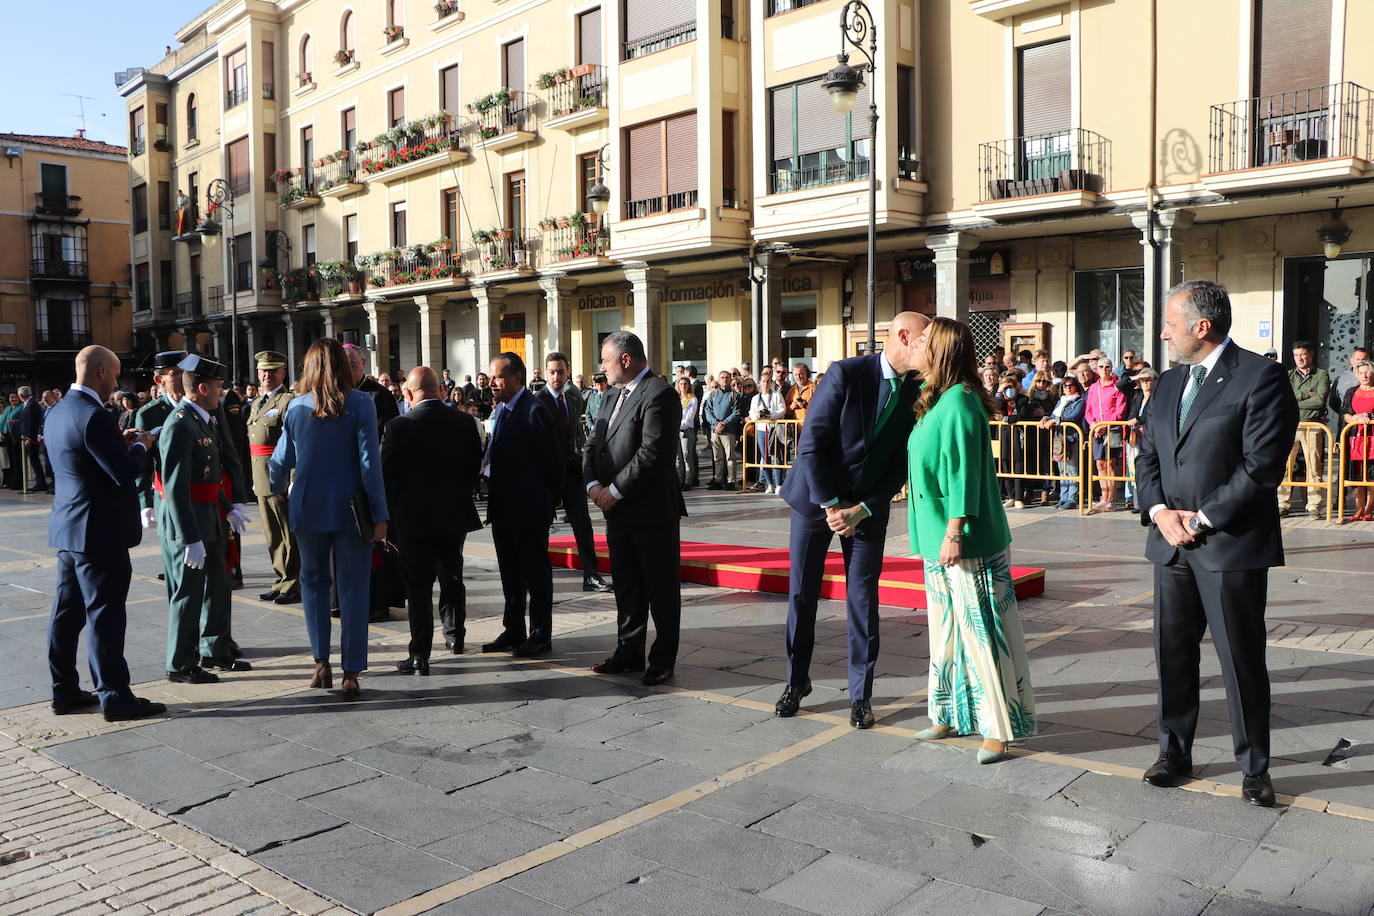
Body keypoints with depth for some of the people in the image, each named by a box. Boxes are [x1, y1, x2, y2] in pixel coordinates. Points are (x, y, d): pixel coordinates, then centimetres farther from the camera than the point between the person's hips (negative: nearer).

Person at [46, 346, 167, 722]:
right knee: (104, 616, -3)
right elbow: (126, 473, -20)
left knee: (67, 612, 14)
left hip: (67, 529, 10)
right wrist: (140, 446, -3)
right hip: (99, 533, -10)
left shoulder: (58, 412, 10)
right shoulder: (93, 416, -20)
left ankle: (65, 691, 24)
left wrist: (120, 443, 14)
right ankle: (114, 697, 5)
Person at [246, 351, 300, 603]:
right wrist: (254, 478, 20)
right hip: (262, 481, 9)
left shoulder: (289, 401, -11)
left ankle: (291, 587, 7)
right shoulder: (255, 404, 17)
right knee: (273, 537, 15)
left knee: (289, 536, -1)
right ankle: (281, 582, 25)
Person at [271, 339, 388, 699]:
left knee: (313, 581, 20)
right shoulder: (360, 405, -8)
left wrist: (277, 490, 29)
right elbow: (369, 462, -12)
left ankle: (321, 662, 16)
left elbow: (281, 460, 7)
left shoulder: (296, 407, 0)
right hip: (350, 509, -2)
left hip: (308, 508, 2)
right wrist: (380, 514, -8)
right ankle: (350, 674, 6)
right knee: (353, 589, 5)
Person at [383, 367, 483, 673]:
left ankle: (419, 656, 2)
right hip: (455, 515, 4)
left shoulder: (399, 426, -14)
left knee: (418, 587, 2)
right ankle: (455, 635, 36)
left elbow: (387, 475, -10)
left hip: (414, 518, -4)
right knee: (452, 577, 21)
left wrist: (391, 514, 4)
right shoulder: (465, 422, -4)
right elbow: (475, 466, 5)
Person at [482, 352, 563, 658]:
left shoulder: (535, 411, -15)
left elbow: (554, 460, -13)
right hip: (502, 508, 9)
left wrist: (551, 501, -6)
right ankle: (513, 631, 28)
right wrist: (488, 470, 2)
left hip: (530, 509, -8)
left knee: (536, 574, 2)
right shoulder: (500, 409, 11)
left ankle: (540, 636, 11)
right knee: (510, 573, 16)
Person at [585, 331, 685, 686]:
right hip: (618, 511, 9)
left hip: (653, 511, -9)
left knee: (662, 589, 3)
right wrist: (593, 484, -5)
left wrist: (615, 490, -18)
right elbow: (593, 445, 13)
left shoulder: (659, 395, -14)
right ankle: (629, 653, 26)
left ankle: (663, 659, 13)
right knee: (627, 588, 16)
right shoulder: (614, 398, 16)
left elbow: (652, 453, -22)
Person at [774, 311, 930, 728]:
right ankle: (797, 681, 24)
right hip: (816, 497, -2)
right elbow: (811, 444, -16)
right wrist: (831, 504, -16)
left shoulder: (917, 392, -4)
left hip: (868, 506, 2)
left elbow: (901, 464, -2)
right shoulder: (846, 373, -16)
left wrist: (862, 509, -12)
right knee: (802, 593, 6)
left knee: (863, 600, 3)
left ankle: (861, 694, 16)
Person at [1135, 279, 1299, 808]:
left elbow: (1262, 465, -16)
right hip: (1171, 542, 7)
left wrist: (1202, 518, -14)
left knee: (1241, 660, 4)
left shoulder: (1260, 378, -9)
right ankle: (1174, 752, 27)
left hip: (1231, 545, -6)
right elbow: (1148, 457, 13)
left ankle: (1254, 767, 20)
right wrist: (1160, 512, -4)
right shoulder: (1169, 383, 13)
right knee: (1173, 652, 13)